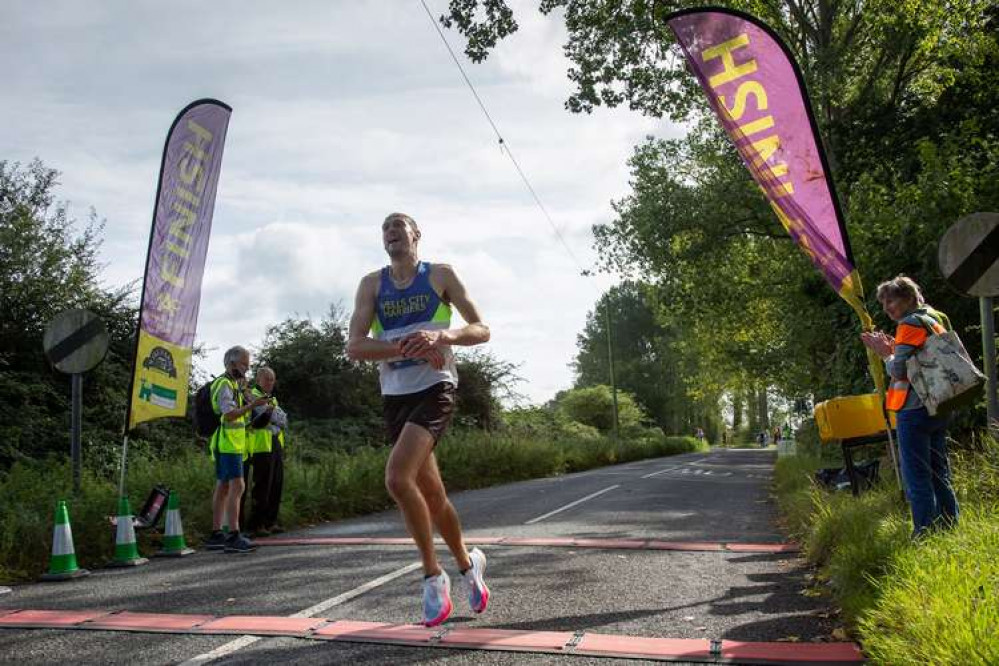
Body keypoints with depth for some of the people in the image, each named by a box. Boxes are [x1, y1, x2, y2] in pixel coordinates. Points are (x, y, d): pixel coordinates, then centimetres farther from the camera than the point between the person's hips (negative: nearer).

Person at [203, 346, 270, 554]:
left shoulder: (233, 384, 19)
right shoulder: (224, 384, -12)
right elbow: (229, 415, -23)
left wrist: (242, 390, 14)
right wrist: (252, 405, -30)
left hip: (232, 445, 10)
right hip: (227, 445, -10)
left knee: (223, 488, 10)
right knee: (237, 487, -15)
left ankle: (216, 536, 13)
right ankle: (234, 537, -18)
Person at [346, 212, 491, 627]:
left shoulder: (440, 275, 3)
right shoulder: (371, 284, 9)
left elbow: (482, 330, 1)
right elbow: (354, 347, -3)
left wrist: (441, 335, -18)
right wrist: (406, 347, -18)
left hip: (434, 389, -4)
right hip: (395, 396, 4)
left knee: (397, 477, -23)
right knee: (431, 492, 10)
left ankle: (433, 575, -7)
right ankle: (467, 565, 33)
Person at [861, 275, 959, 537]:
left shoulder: (910, 324, -11)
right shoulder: (936, 320, 17)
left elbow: (899, 371, -16)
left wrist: (885, 354, 1)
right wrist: (894, 350, 13)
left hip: (914, 409, -9)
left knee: (916, 478, -6)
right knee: (939, 475, 16)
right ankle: (950, 526, 21)